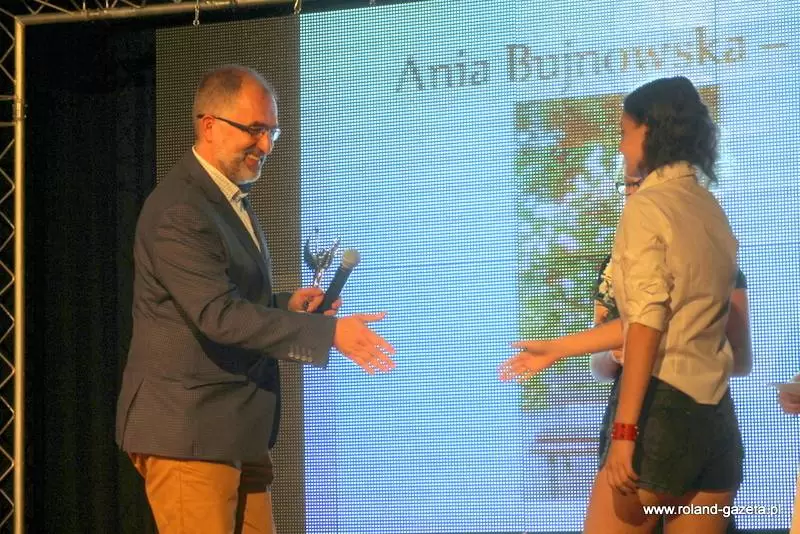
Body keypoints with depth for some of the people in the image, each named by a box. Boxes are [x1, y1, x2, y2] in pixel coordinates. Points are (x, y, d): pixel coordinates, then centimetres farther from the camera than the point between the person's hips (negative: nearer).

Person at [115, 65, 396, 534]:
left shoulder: (232, 197, 16)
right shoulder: (179, 211, -17)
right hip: (187, 435, -9)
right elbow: (219, 316, -25)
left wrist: (287, 306, 5)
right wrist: (330, 332, -26)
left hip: (240, 434, 9)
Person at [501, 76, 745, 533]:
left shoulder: (648, 205, -7)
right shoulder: (712, 212, 16)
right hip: (715, 414, 7)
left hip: (664, 407, -7)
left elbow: (647, 326, -15)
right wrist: (557, 350, 26)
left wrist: (624, 431, -17)